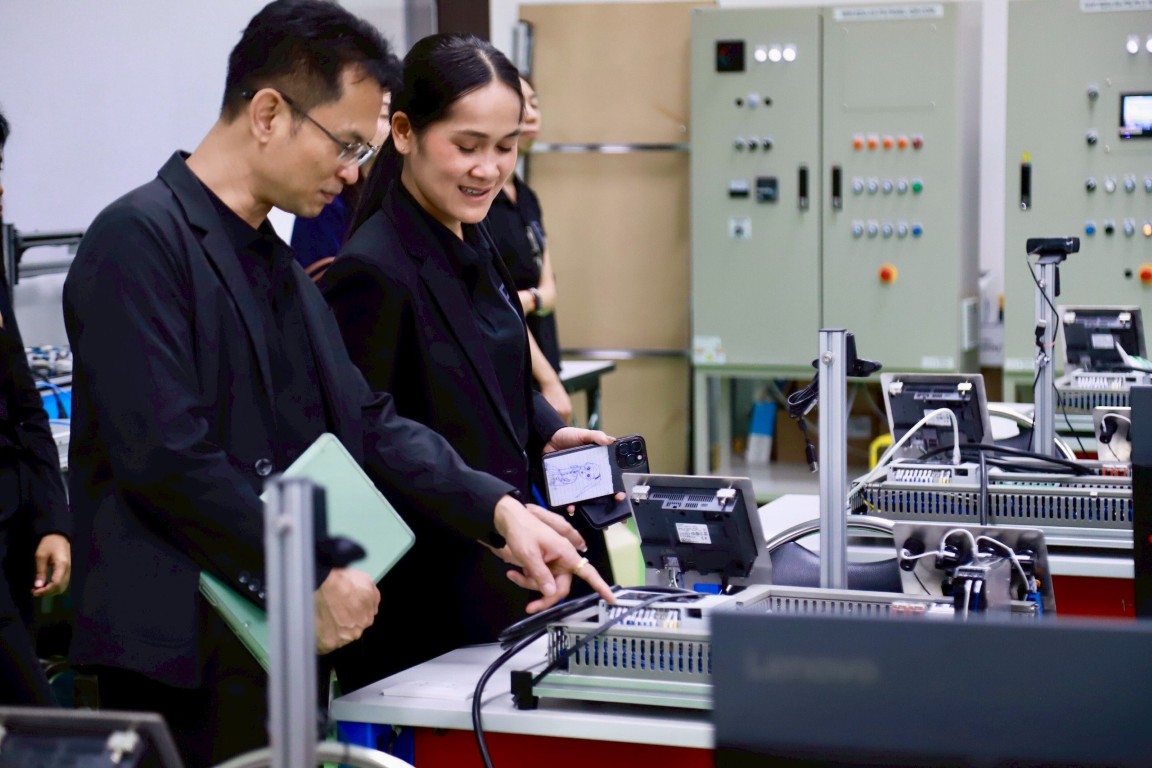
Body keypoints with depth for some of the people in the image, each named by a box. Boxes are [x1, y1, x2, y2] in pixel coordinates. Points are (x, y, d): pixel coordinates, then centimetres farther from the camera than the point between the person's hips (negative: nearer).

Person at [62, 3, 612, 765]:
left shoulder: (282, 269, 17)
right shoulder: (140, 238, -13)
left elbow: (365, 421, 13)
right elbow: (165, 456, -21)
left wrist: (499, 509, -1)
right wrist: (311, 577, -16)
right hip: (187, 662, -9)